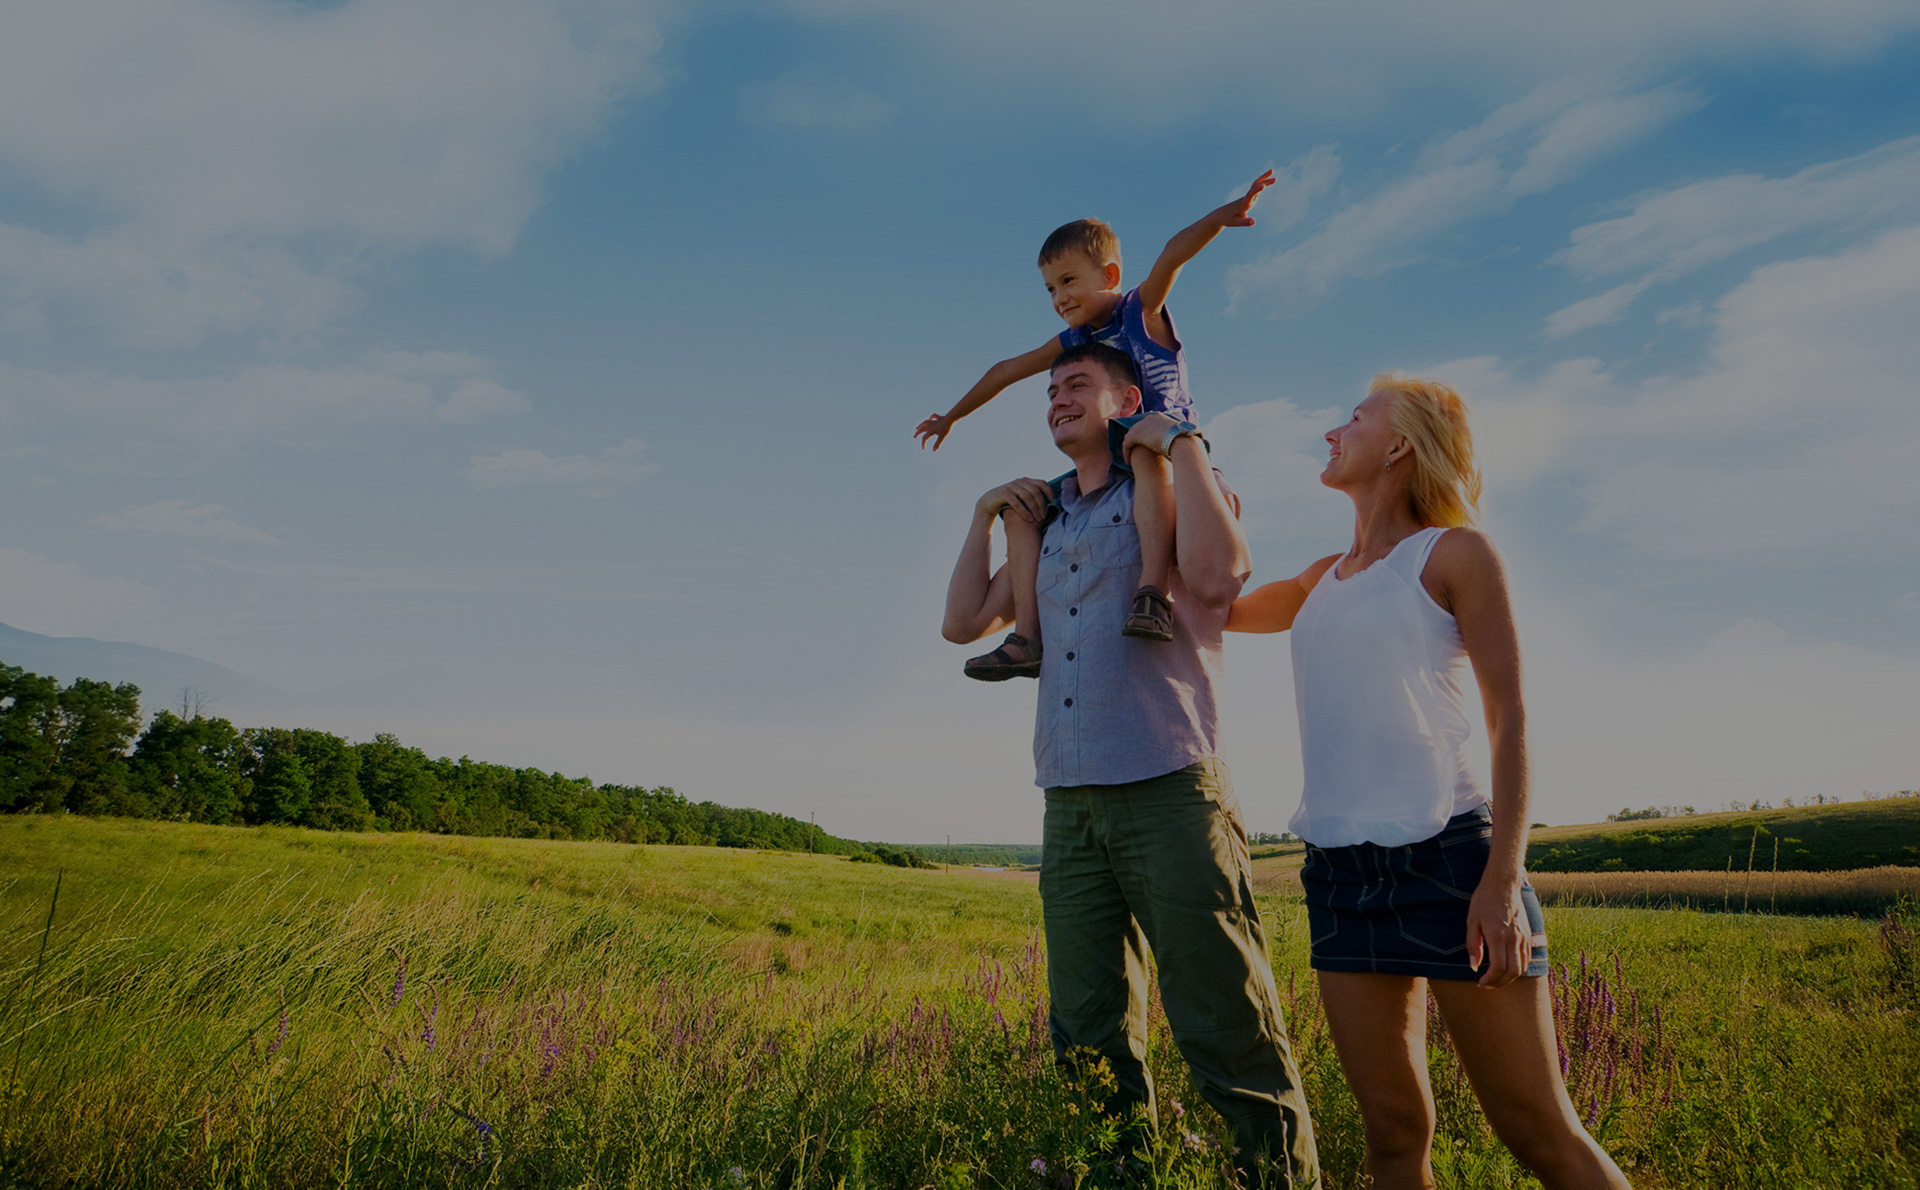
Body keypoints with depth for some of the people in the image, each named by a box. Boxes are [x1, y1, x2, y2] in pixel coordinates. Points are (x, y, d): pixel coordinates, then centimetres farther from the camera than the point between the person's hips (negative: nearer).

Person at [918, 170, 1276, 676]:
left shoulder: (1142, 308, 1)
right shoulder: (1072, 343, 17)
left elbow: (1173, 253, -19)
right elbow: (1007, 370, 27)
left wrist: (1221, 215, -36)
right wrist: (951, 416, 36)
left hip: (1172, 450, -7)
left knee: (1143, 450, -41)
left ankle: (1153, 592, -55)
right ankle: (1027, 636, -16)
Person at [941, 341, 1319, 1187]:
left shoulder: (1175, 491, 5)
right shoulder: (1047, 525, 22)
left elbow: (1216, 577, -17)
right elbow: (962, 623, 22)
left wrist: (1181, 443, -9)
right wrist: (986, 514, 16)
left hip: (1169, 793, -6)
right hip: (1070, 808, 6)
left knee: (1226, 1033, -6)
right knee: (1089, 1044, 10)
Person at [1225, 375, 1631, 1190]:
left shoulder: (1453, 552, 1)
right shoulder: (1322, 581, 18)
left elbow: (1510, 718, -4)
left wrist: (1504, 878, -15)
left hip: (1444, 855, -5)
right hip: (1340, 870, 6)